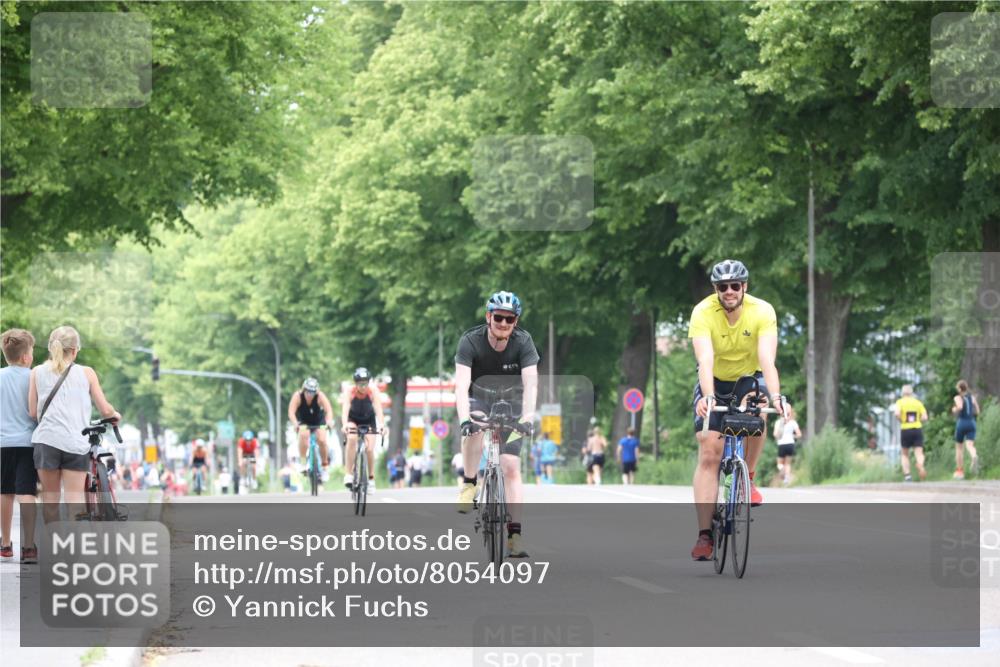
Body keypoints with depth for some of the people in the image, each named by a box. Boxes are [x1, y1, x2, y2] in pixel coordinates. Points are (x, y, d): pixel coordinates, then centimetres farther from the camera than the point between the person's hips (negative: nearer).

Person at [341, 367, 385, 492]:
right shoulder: (350, 391, -29)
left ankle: (371, 479, 10)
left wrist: (382, 425, -52)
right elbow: (345, 409, -41)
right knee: (352, 439, -29)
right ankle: (349, 474, -23)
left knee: (369, 450, -10)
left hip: (369, 419, 1)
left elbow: (378, 409, -37)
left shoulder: (373, 391, -27)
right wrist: (345, 424, -58)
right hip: (353, 419, -1)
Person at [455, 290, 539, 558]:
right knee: (474, 428, -36)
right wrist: (464, 419, -50)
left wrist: (527, 417, -47)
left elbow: (530, 384, -31)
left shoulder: (523, 342, -22)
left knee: (511, 467, -11)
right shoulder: (470, 341, -24)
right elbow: (461, 385, -34)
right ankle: (469, 485, -16)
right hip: (480, 400, -1)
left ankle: (514, 534, -11)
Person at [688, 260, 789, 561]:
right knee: (709, 455, -13)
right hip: (715, 382, 0)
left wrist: (775, 396, -52)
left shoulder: (762, 311, -25)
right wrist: (707, 397, -56)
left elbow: (767, 359, -36)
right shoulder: (703, 313, -26)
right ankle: (704, 534, -13)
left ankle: (748, 477, -9)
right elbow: (705, 360, -39)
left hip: (749, 378, 0)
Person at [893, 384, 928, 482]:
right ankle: (920, 465, -38)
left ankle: (907, 474, 3)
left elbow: (897, 413, -18)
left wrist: (901, 420, 1)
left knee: (905, 454, 14)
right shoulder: (918, 402, 8)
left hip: (905, 430, -1)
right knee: (919, 453, -7)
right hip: (917, 429, 1)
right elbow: (925, 417, 2)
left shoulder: (900, 402, 0)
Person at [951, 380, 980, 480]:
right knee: (970, 445, -10)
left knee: (959, 447, 15)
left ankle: (960, 471, 20)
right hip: (971, 423, 3)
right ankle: (974, 457, -47)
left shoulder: (958, 398, -3)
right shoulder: (972, 397, 10)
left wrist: (954, 410, -2)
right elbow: (977, 411, 10)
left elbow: (960, 407, -23)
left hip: (961, 423, -3)